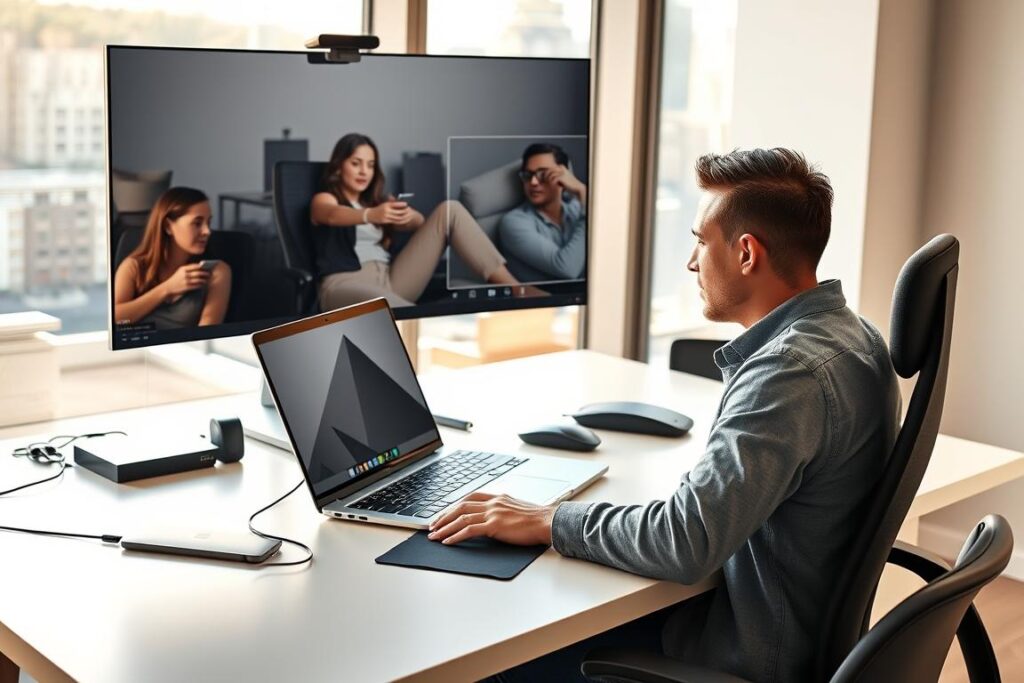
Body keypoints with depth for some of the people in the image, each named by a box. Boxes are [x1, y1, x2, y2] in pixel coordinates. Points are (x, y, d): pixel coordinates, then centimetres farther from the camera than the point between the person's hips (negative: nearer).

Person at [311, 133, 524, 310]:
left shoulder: (374, 201, 29)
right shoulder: (323, 200, 13)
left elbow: (419, 223, 7)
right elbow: (334, 216, -15)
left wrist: (408, 214, -20)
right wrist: (371, 215, -38)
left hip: (390, 280, 5)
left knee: (449, 211, -7)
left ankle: (511, 289, -17)